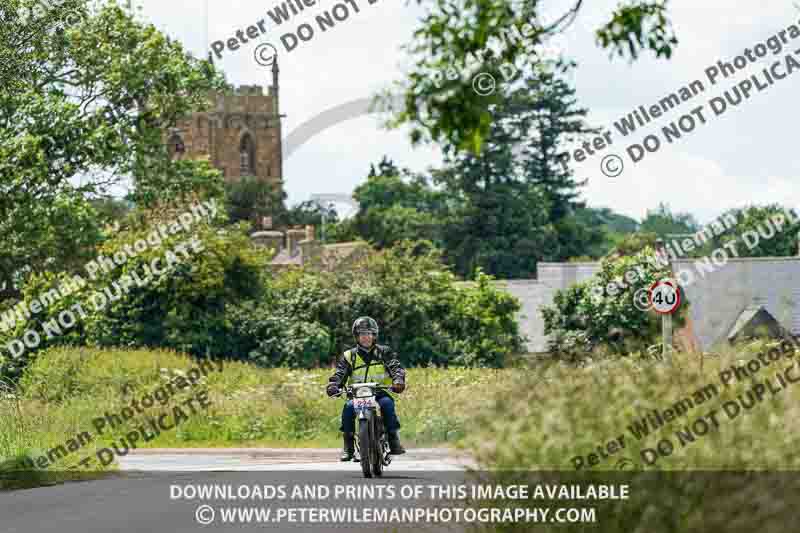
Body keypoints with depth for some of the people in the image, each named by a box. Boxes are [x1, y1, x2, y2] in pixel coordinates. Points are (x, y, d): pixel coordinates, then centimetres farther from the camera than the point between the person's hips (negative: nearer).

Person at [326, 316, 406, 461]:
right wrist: (333, 386, -24)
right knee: (348, 407, -29)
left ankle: (393, 439, -25)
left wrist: (398, 380, -28)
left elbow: (396, 367, -5)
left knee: (387, 403, -33)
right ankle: (348, 446, -20)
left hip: (380, 391, -1)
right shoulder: (349, 356, 10)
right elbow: (339, 374, -1)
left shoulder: (384, 352, 9)